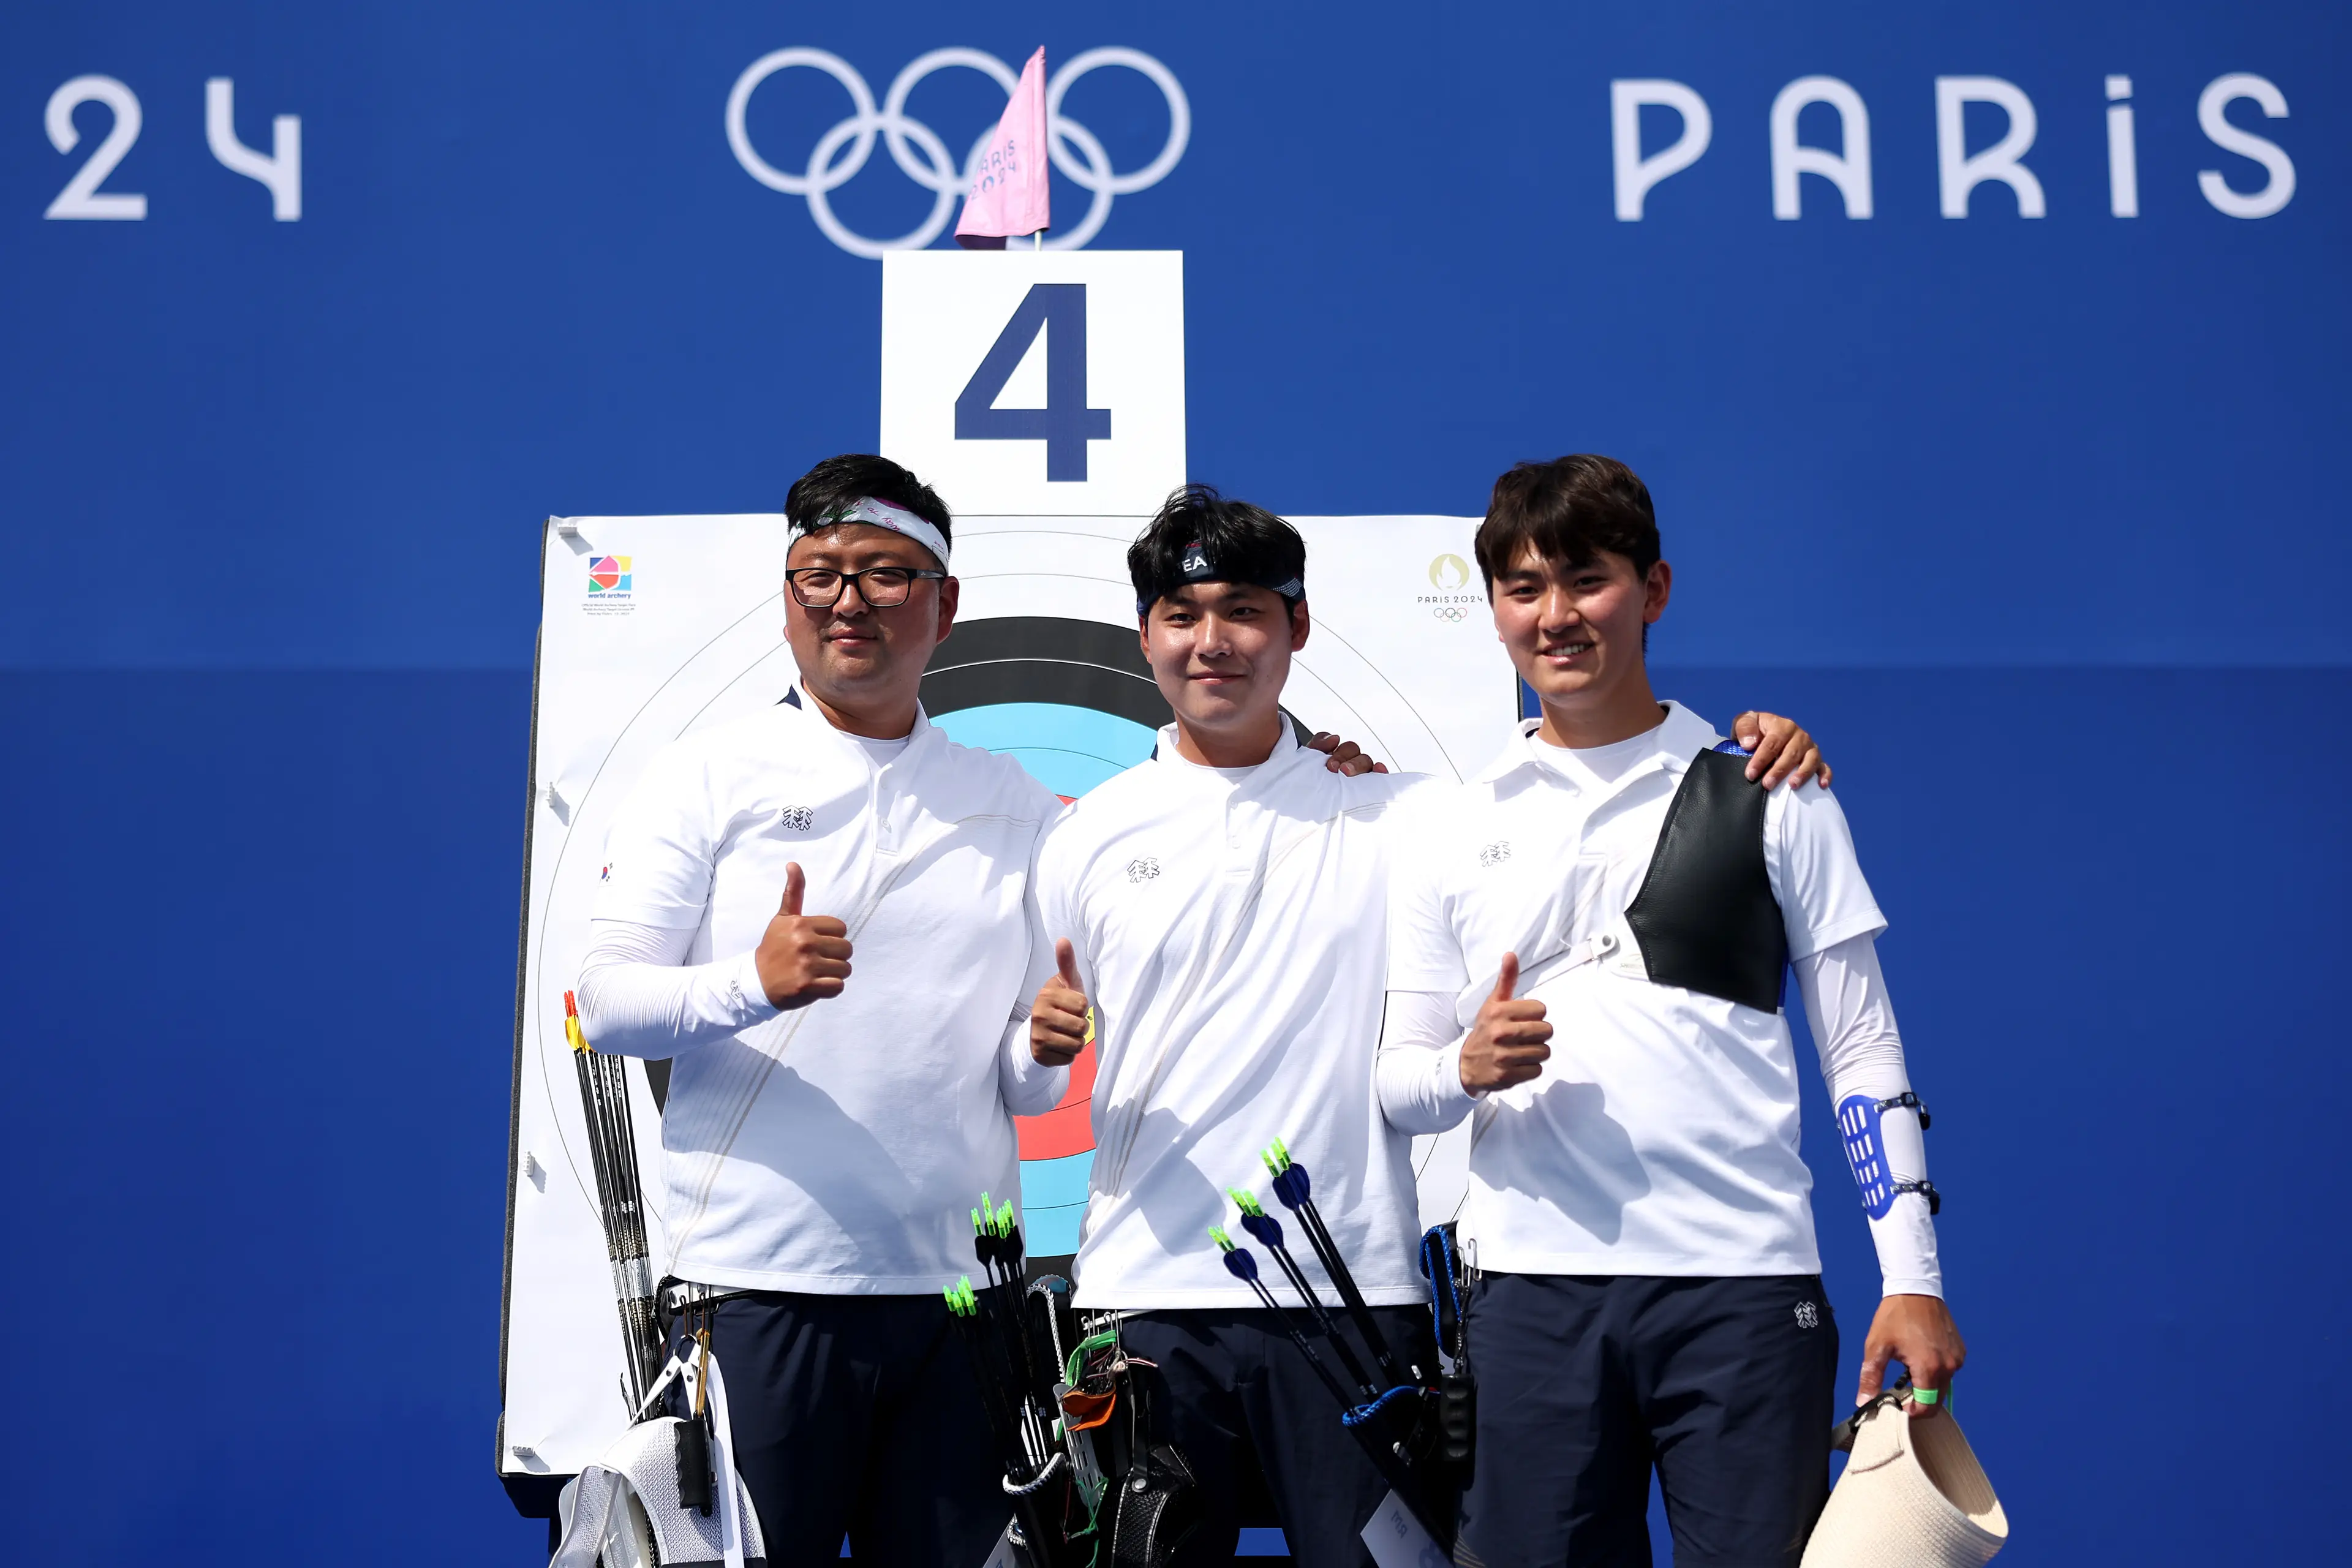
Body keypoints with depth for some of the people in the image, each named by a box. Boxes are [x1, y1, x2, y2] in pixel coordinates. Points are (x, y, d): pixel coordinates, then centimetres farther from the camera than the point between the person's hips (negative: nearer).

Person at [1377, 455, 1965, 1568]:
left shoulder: (1768, 795, 7)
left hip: (1741, 1280, -1)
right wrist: (1464, 1068, -10)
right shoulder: (1454, 830, 13)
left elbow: (1862, 1048, 6)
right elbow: (1398, 1081, 13)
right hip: (1530, 1283, 2)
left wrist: (1912, 1277, -2)